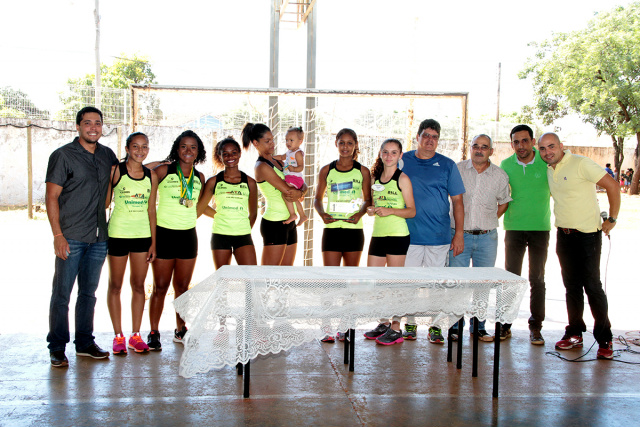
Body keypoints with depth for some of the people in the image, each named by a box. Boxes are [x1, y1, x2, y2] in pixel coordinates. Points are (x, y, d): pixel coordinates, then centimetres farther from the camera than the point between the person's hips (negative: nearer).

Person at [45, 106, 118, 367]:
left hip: (99, 238, 5)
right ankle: (57, 348, 11)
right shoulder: (63, 155, -4)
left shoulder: (107, 155, 11)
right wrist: (57, 235, -13)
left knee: (88, 292, 12)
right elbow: (51, 196, -7)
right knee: (62, 293, 0)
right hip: (71, 237, -5)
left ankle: (85, 342, 23)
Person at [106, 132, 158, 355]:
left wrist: (153, 242, 6)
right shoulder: (115, 171, -3)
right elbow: (105, 202, 1)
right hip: (118, 233, -3)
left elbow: (151, 210, 8)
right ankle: (118, 336, 17)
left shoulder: (151, 176, 6)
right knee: (115, 285, 6)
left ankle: (135, 335, 18)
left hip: (143, 235, 3)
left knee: (138, 285, 8)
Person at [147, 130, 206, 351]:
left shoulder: (199, 178, 8)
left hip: (188, 235, 4)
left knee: (182, 286, 11)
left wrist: (186, 218, 11)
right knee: (160, 287, 0)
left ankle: (180, 330, 24)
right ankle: (154, 333, 11)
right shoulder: (164, 170, -5)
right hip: (164, 233, -4)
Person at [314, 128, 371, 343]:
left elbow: (367, 199, 10)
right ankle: (329, 327, 3)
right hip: (332, 229, 0)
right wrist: (322, 214, -8)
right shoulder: (326, 170, 4)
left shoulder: (362, 171, 3)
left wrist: (360, 213, -9)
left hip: (354, 230, 1)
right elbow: (318, 198, 11)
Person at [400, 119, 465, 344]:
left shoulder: (447, 165, 6)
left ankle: (435, 327, 15)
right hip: (409, 234, 0)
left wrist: (459, 234, 1)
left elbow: (457, 201, 6)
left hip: (439, 235, 0)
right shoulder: (403, 162, 6)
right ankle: (410, 324, 17)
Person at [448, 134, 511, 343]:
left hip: (487, 238, 2)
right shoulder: (457, 169, 0)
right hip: (460, 235, -2)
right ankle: (454, 325, 9)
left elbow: (504, 201, 20)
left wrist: (491, 221, 9)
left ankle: (479, 327, 16)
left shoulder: (500, 175, 5)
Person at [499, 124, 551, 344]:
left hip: (540, 228, -1)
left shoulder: (546, 163, -4)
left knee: (537, 279, 5)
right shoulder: (505, 165, 2)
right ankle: (505, 324, 15)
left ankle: (535, 327, 15)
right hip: (514, 227, 1)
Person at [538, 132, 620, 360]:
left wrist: (612, 219, -10)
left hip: (588, 234, -7)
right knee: (572, 286, 11)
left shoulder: (580, 164, -12)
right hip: (564, 236, 7)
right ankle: (574, 334, 20)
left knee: (592, 286, -5)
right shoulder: (549, 171, 10)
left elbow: (612, 185, -12)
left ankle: (604, 339, 5)